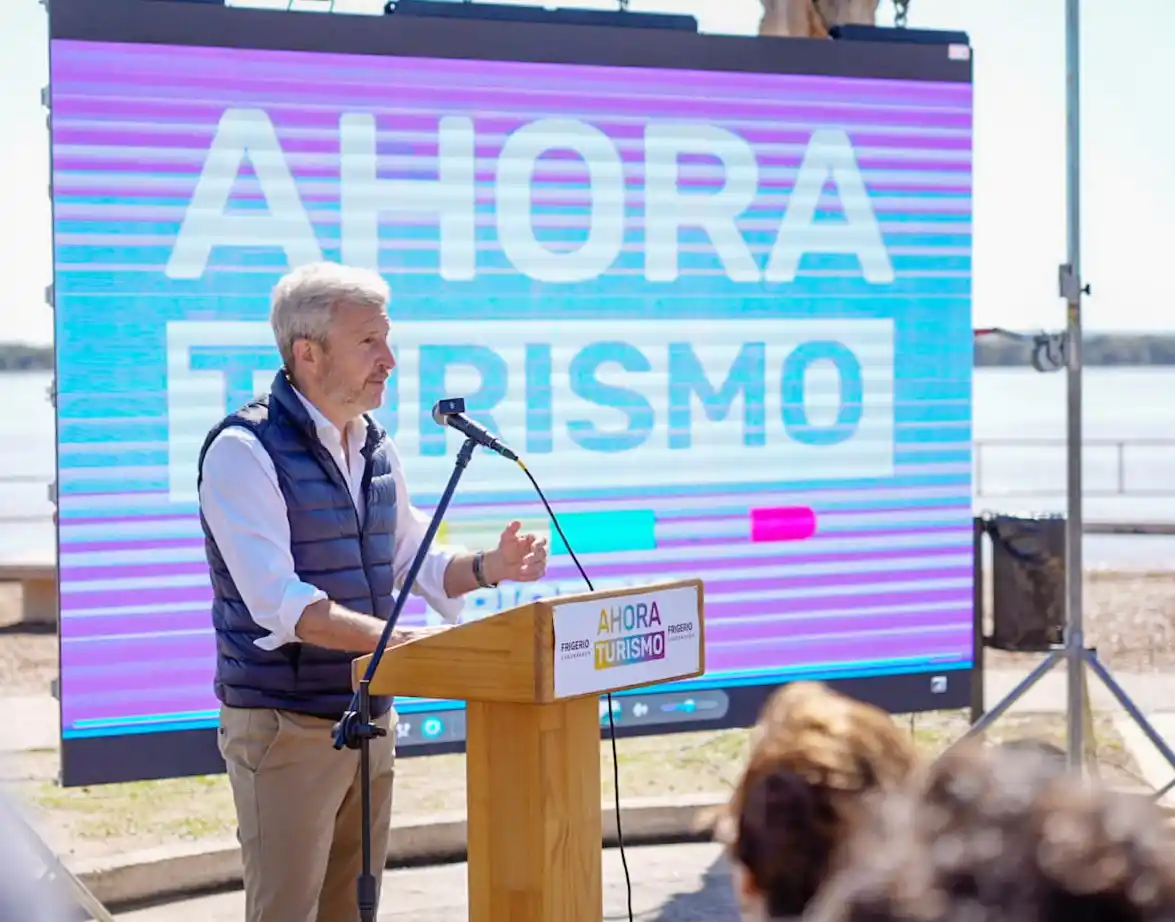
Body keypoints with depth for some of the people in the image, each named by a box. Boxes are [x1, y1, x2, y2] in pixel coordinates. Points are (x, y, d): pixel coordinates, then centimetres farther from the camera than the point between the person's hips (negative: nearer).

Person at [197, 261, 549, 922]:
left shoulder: (376, 449, 10)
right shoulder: (245, 450, -14)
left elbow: (416, 565, 18)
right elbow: (278, 601, -24)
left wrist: (490, 567, -2)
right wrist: (391, 637, -34)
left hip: (371, 715, 7)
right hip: (284, 723, -7)